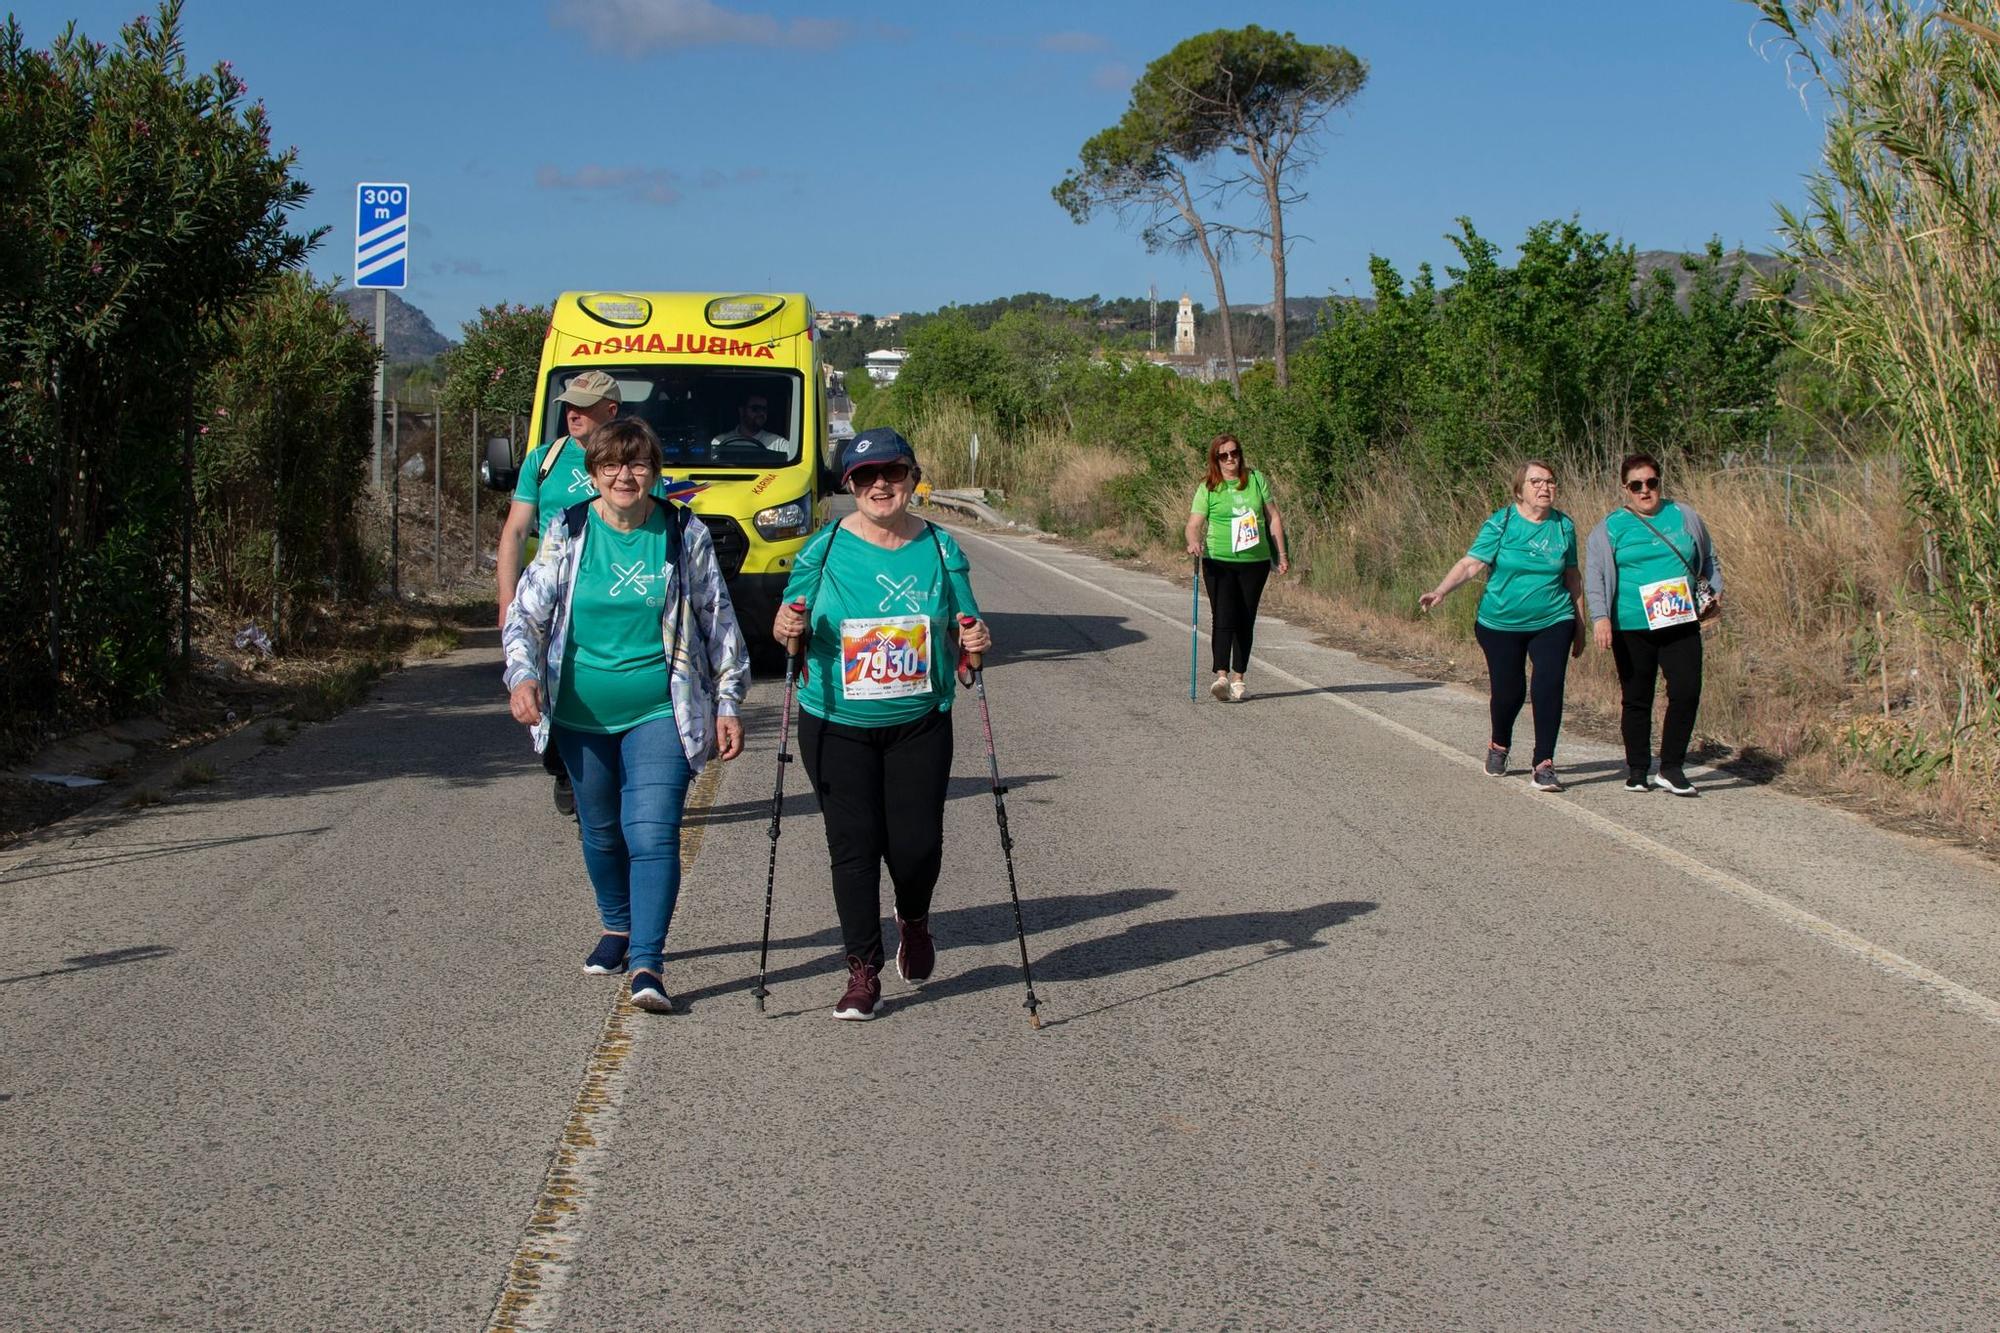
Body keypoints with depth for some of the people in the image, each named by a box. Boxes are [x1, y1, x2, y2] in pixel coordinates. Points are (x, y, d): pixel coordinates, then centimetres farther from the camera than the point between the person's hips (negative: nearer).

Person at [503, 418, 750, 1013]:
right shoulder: (566, 534, 0)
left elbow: (719, 623, 6)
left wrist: (727, 703, 4)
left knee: (653, 831, -15)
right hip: (581, 714, 2)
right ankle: (617, 928, 39)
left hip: (661, 713, -2)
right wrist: (523, 675, -19)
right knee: (601, 830, 15)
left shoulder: (685, 536, -1)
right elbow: (526, 611, -1)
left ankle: (647, 963, -16)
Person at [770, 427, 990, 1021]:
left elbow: (964, 625, 9)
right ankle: (863, 972, 9)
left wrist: (974, 638, -13)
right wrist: (788, 628, -18)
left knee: (916, 843, -4)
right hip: (838, 726, -1)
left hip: (920, 725, 1)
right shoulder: (825, 548, -1)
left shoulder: (940, 548, 3)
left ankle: (913, 921, 31)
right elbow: (791, 624, 6)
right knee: (854, 843, -3)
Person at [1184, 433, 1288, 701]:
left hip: (1255, 561, 2)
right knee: (1224, 618, -14)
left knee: (1245, 621, 5)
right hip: (1219, 561, -2)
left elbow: (1273, 518, 10)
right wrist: (1194, 542, -27)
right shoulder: (1208, 488, 0)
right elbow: (1194, 524, -4)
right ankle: (1221, 676, -20)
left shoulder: (1256, 479, 6)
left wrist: (1281, 554, 8)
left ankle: (1238, 679, 11)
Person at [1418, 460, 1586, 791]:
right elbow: (1471, 564, -13)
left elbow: (1572, 577, 13)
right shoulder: (1501, 523, -6)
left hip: (1552, 623, 2)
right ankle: (1499, 746, 37)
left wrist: (1580, 626, 16)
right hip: (1501, 624, -2)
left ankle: (1544, 764, -5)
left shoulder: (1564, 526, 4)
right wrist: (1441, 590, -29)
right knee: (1509, 691, 5)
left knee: (1549, 686, -13)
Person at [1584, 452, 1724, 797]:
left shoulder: (1684, 517, 11)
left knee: (1686, 693, -7)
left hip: (1681, 625, 2)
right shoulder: (1610, 528, 3)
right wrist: (1600, 617, -14)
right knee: (1636, 700, 5)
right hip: (1633, 628, -2)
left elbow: (1708, 559, 23)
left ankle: (1672, 768, 4)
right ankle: (1637, 770, 17)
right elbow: (1595, 577, -2)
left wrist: (1716, 592, 9)